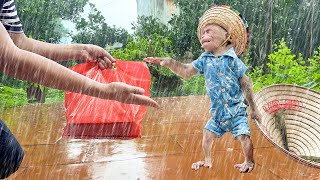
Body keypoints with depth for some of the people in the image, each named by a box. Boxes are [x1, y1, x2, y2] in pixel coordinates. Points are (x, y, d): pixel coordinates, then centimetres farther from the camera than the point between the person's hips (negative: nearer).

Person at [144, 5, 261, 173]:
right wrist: (171, 63, -16)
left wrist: (253, 107, -4)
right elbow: (187, 72, 1)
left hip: (236, 110, -4)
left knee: (244, 136, -9)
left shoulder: (232, 59, -13)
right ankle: (207, 160, 30)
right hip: (217, 111, 4)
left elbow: (246, 83, -7)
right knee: (207, 135, 6)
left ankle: (249, 161, 19)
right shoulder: (204, 59, 0)